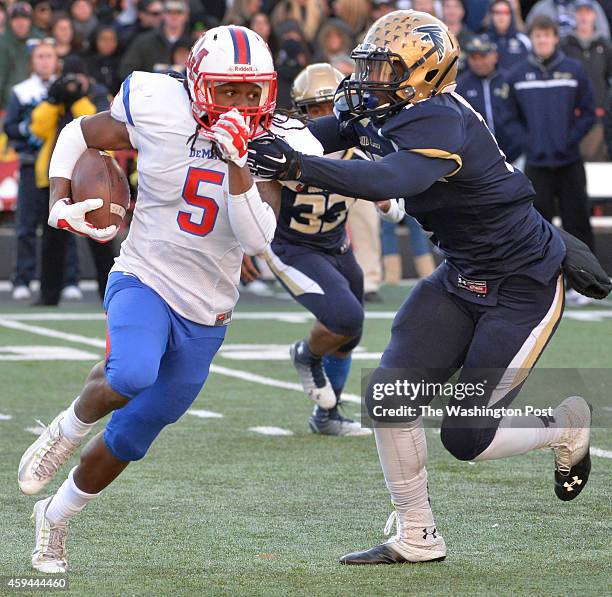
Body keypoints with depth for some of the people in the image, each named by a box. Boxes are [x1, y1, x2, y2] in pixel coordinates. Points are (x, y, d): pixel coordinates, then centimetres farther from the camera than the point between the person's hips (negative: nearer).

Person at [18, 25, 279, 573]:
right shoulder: (160, 113, -10)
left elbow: (257, 240, -18)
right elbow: (78, 135, 6)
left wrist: (237, 161, -28)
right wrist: (61, 204, -10)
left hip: (205, 316, 3)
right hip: (145, 282, -3)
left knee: (130, 439, 10)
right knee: (131, 374, -36)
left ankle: (55, 517, 35)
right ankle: (68, 431, -4)